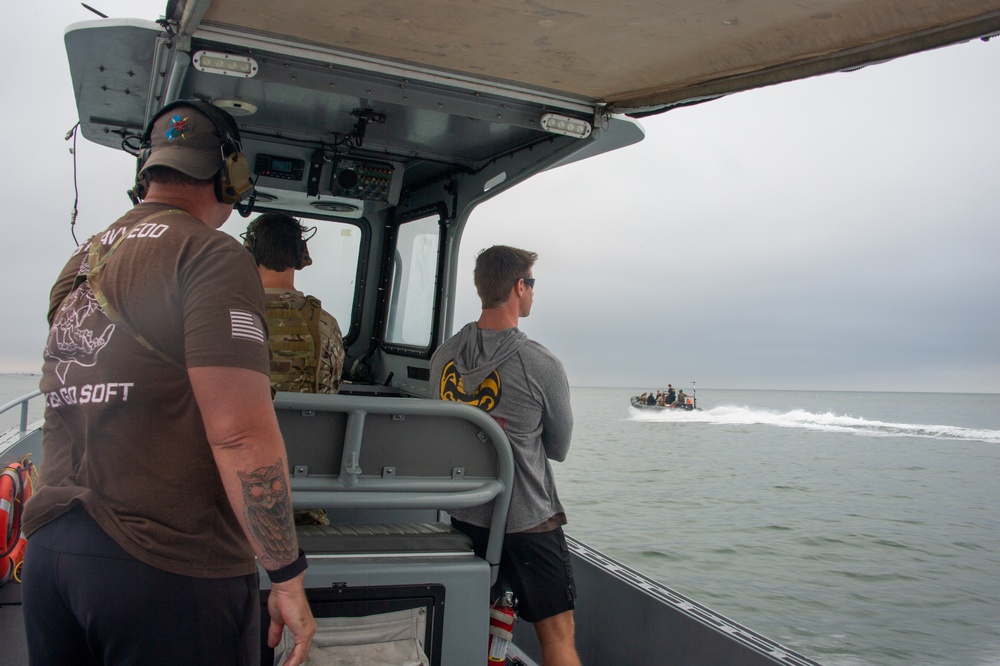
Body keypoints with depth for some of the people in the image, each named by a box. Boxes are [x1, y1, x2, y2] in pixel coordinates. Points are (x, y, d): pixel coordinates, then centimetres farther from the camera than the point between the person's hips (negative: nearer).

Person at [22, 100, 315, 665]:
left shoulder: (81, 261, 13)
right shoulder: (211, 254, -12)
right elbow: (241, 434, -20)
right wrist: (288, 577, -14)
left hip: (48, 549, 8)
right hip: (168, 566, -7)